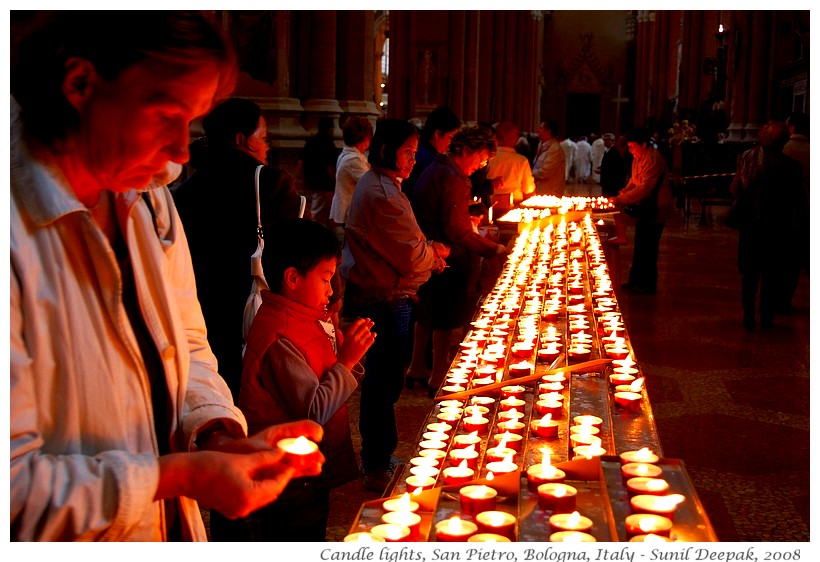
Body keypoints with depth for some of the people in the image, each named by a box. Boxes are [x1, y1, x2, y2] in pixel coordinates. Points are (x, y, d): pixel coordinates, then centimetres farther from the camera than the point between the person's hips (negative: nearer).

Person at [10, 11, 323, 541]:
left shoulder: (148, 198, 0)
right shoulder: (19, 236, -28)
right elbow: (15, 488, -27)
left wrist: (220, 435, -9)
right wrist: (177, 476, -26)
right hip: (77, 546, -7)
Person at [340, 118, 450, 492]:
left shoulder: (378, 185, 15)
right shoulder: (381, 194, -20)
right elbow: (413, 256, -21)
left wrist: (428, 253, 5)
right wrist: (436, 252, -1)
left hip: (375, 296, 11)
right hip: (385, 301, -11)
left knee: (383, 379, 18)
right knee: (384, 381, -2)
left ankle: (378, 454, 31)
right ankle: (378, 468, 9)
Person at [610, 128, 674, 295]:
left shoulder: (653, 160, -23)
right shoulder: (638, 158, 8)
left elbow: (645, 187, -28)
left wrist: (621, 199, -28)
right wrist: (624, 191, -3)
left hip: (655, 209, -10)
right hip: (645, 207, 10)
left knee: (647, 247, -4)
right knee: (640, 245, 15)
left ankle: (647, 285, 5)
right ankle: (635, 281, 25)